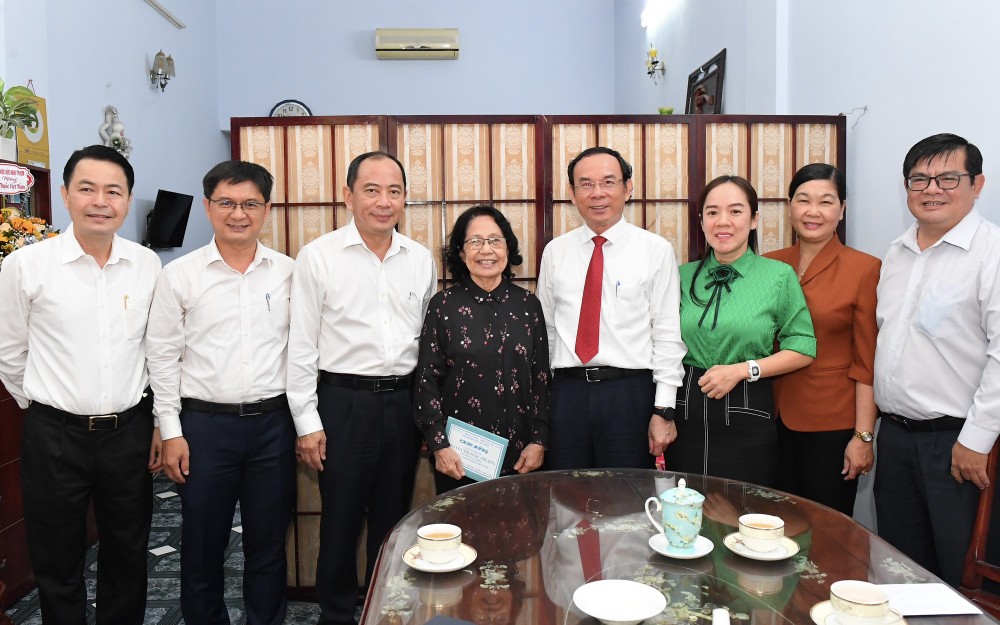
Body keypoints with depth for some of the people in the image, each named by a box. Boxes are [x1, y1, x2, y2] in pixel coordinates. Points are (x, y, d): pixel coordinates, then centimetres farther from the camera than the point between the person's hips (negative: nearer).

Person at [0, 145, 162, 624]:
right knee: (57, 565, 13)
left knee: (128, 558, 16)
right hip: (55, 434, -2)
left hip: (129, 430, 2)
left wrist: (162, 421, 9)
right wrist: (44, 408, 9)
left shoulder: (147, 265, 0)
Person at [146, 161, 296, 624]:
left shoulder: (287, 272, 2)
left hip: (273, 422, 1)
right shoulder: (179, 275, -1)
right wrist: (171, 431, -2)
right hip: (205, 424, -1)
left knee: (268, 542, 13)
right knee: (202, 543, 12)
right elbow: (162, 355, 1)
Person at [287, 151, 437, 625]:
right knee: (341, 519, 9)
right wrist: (307, 422, -7)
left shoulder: (421, 259, 6)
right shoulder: (318, 256, -5)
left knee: (393, 518, 15)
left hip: (404, 401, 4)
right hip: (345, 401, -3)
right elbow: (301, 345, -5)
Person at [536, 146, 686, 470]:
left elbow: (668, 334, -4)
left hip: (630, 394, -2)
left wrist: (664, 410, -7)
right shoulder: (554, 252, 7)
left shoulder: (656, 250, -2)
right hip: (567, 392, 3)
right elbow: (546, 329, 10)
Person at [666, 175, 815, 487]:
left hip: (747, 414, -2)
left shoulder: (779, 275, 0)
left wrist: (743, 369, -12)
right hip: (685, 412, 2)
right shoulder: (684, 276, 7)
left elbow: (802, 349, -1)